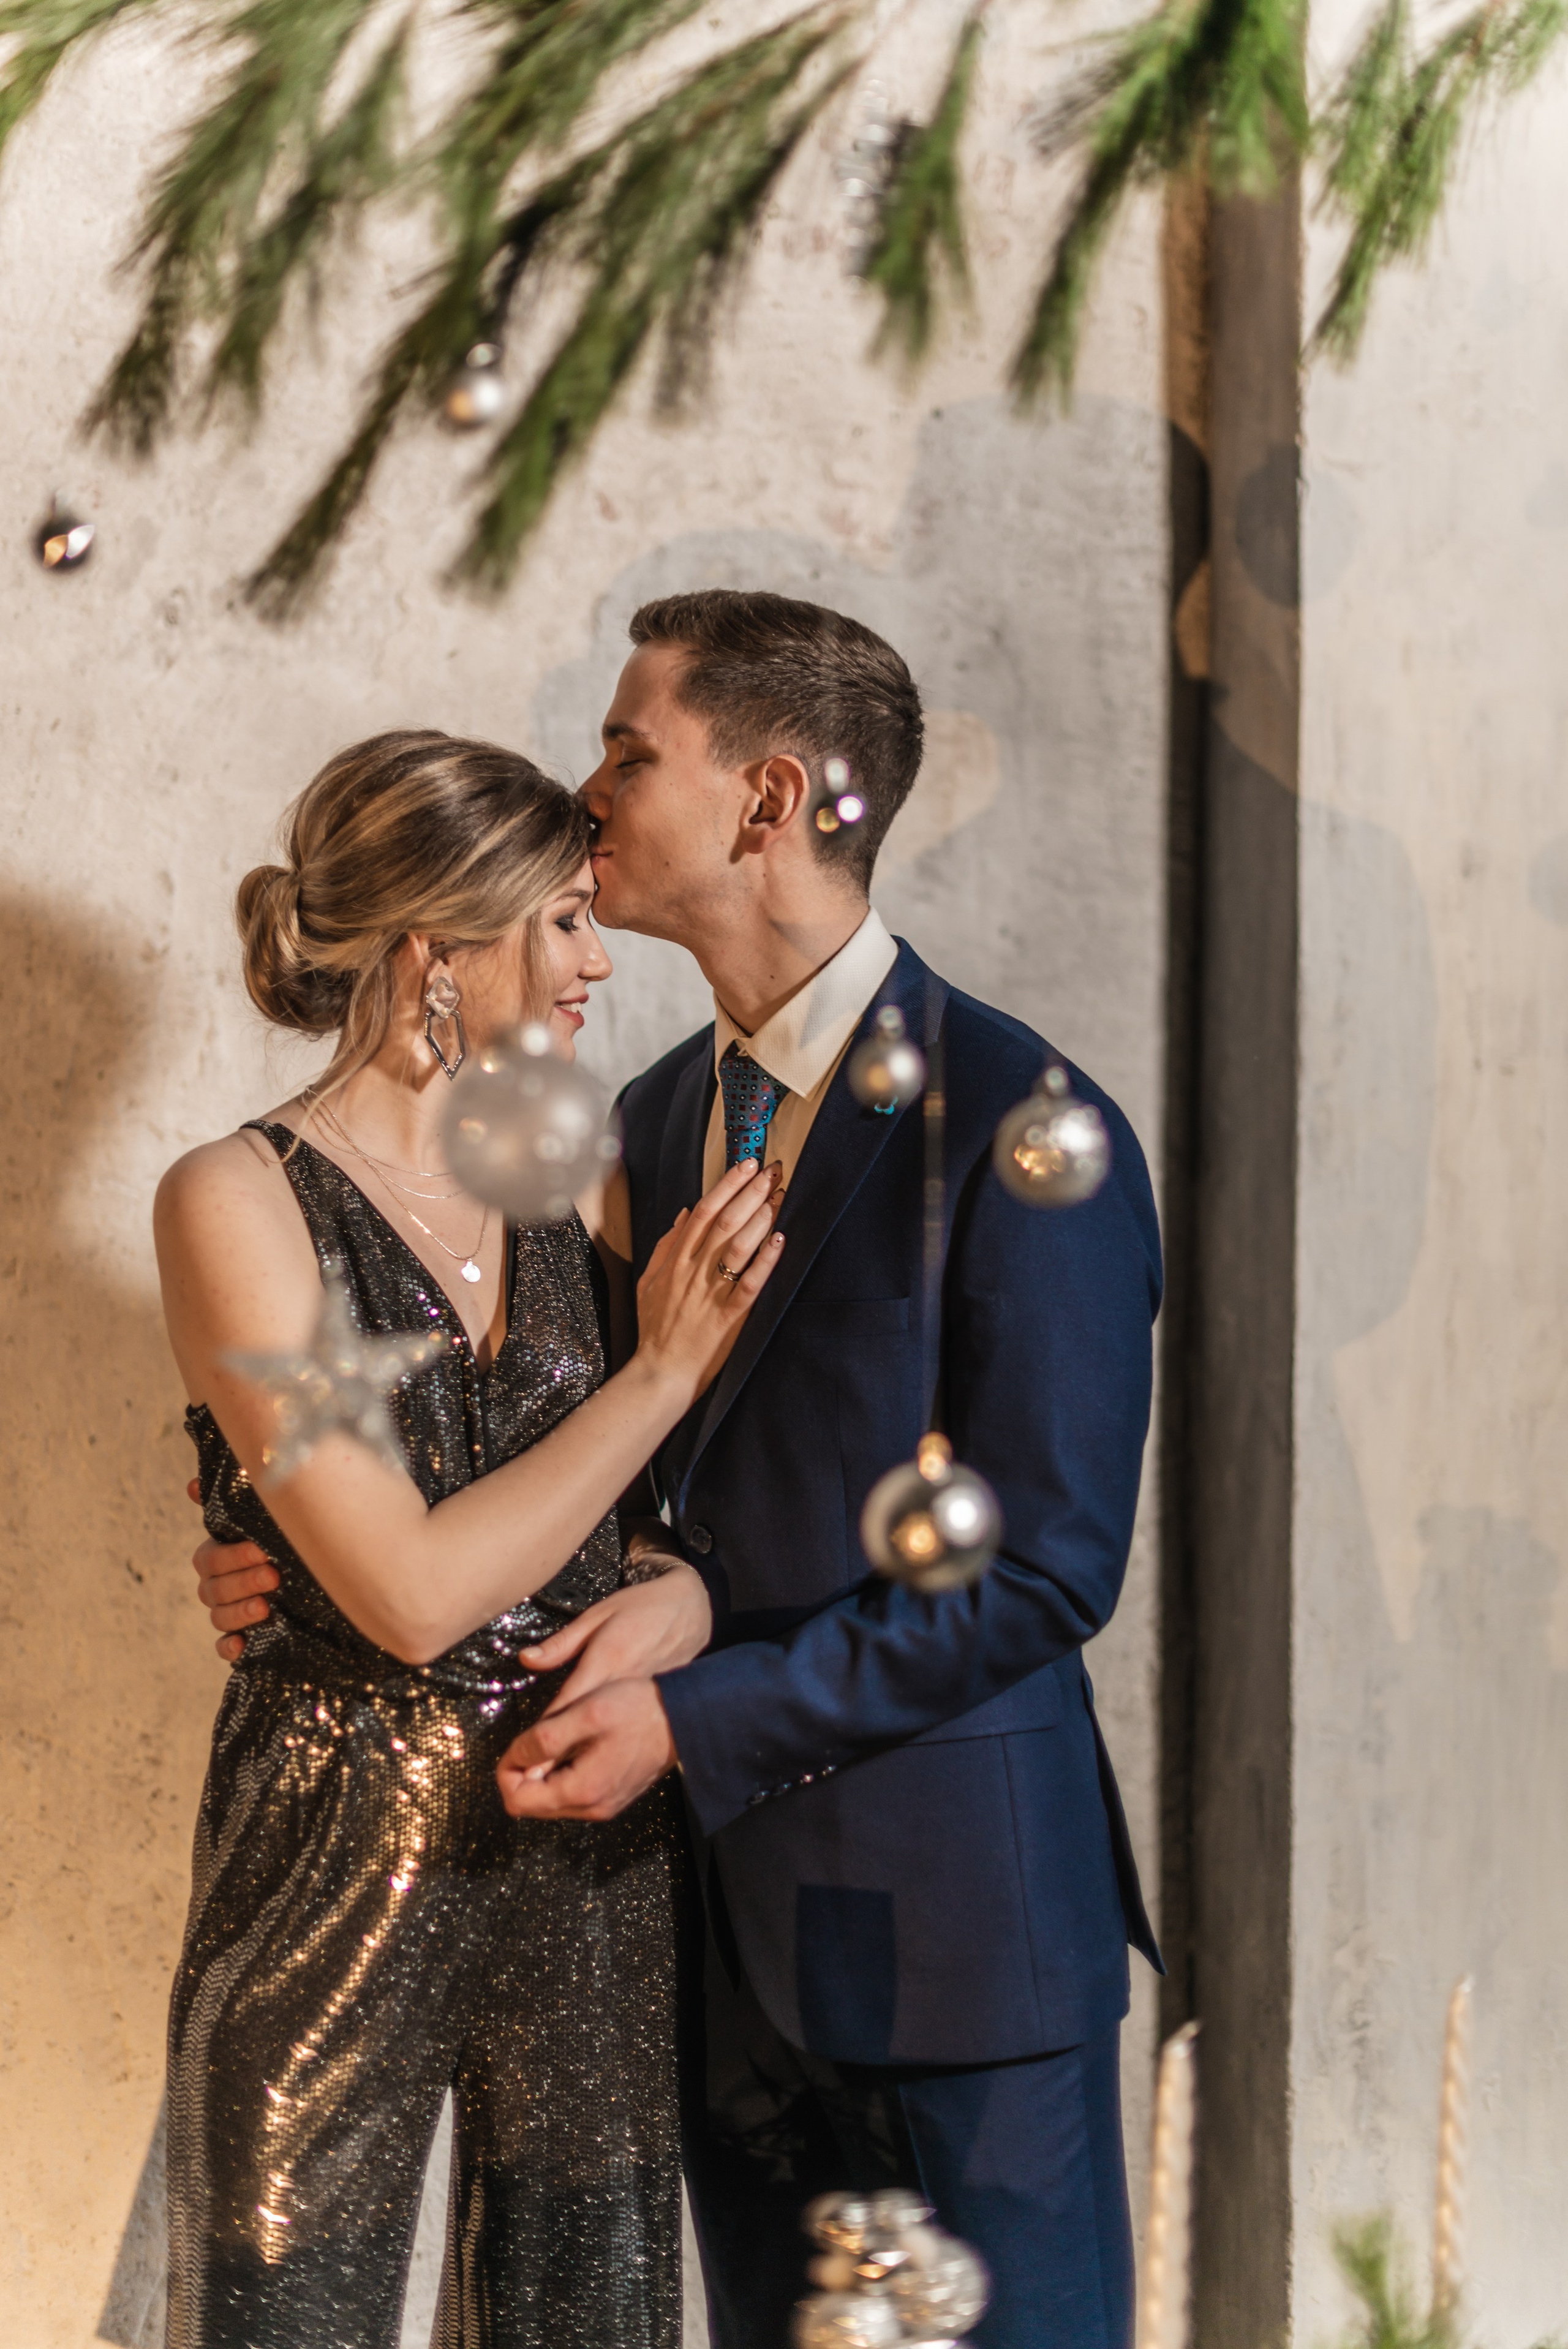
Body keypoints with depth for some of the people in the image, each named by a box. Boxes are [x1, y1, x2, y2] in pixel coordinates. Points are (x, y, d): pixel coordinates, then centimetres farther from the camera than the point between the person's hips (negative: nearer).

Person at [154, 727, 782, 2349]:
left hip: (596, 1858, 5)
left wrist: (685, 1595, -6)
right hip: (344, 1867, -5)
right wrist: (665, 1371, -12)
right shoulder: (238, 1202, -11)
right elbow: (412, 1592, -18)